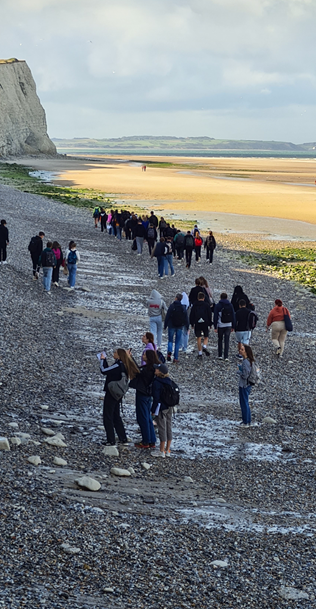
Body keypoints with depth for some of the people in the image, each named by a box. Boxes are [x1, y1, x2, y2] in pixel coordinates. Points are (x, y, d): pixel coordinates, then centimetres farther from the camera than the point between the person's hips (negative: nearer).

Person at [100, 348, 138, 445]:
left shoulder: (118, 365, -20)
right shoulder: (123, 365, 7)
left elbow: (104, 370, -22)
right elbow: (108, 370, 19)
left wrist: (102, 359, -8)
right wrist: (104, 359, 17)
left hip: (111, 393, -9)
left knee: (108, 417, -2)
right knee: (116, 416, 19)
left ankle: (111, 441, 0)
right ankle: (123, 439, 21)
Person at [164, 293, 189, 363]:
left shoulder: (172, 306, -9)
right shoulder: (183, 307, 0)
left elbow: (167, 316, -8)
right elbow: (186, 318, 3)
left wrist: (165, 325, 0)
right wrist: (187, 326, 11)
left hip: (172, 326, -2)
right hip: (180, 326, 2)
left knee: (170, 340, 11)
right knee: (177, 342, 7)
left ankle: (169, 352, -16)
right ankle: (176, 358, 5)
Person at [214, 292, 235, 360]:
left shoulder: (217, 306, -5)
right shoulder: (230, 305, 1)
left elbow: (215, 317, -7)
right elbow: (233, 316, 4)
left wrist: (215, 327, -2)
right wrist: (233, 327, 10)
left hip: (220, 326, -1)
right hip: (228, 326, 1)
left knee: (220, 340, 15)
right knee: (227, 341, 2)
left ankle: (220, 355, 16)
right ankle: (226, 357, -3)